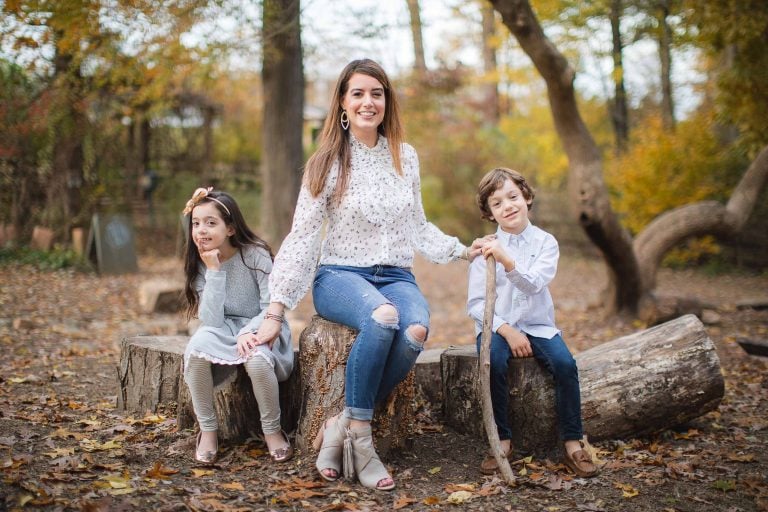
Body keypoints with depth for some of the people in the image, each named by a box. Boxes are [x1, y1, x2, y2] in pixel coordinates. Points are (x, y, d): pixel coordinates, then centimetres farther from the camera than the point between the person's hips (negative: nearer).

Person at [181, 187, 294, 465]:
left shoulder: (255, 254, -14)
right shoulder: (199, 264, -4)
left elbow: (271, 307, -15)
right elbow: (211, 321, -16)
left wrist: (247, 332, -32)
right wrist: (214, 270, -21)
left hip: (258, 330, -3)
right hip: (223, 333, 3)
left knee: (257, 358, -37)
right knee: (197, 347, -31)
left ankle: (272, 430, -10)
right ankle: (207, 430, -13)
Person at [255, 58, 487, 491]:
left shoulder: (406, 157, 9)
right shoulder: (329, 162, -1)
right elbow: (303, 237, -4)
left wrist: (462, 250, 9)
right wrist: (276, 310, -9)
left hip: (396, 276, 3)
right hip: (340, 275, -3)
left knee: (416, 330, -33)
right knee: (382, 317, -39)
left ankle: (342, 424, -19)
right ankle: (359, 435, -23)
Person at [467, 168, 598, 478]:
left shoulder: (545, 242, 0)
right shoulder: (485, 249, 0)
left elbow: (533, 285, -18)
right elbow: (475, 304, -4)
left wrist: (506, 260, -35)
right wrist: (507, 330, -17)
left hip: (537, 325, 1)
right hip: (497, 326, -1)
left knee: (565, 363, -24)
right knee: (494, 362, -30)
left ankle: (572, 443, -11)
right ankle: (502, 440, -15)